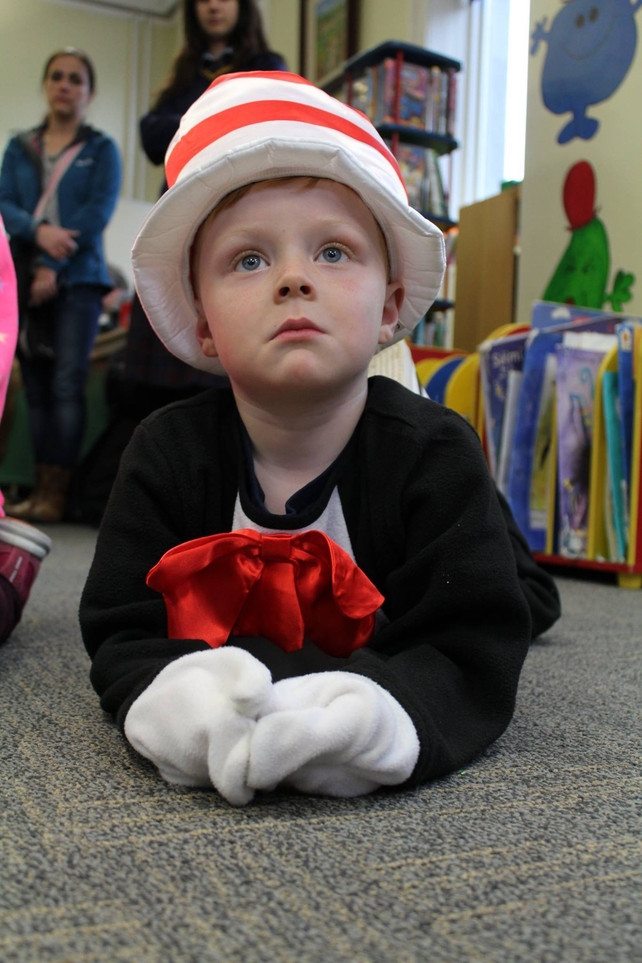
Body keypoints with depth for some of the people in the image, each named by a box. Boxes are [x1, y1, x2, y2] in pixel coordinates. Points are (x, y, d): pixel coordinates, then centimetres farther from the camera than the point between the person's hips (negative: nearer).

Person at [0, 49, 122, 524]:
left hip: (77, 279, -3)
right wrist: (39, 231, -17)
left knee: (67, 384, -12)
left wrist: (54, 268, -14)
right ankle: (41, 487, 5)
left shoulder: (101, 149, 8)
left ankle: (58, 492, -12)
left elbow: (99, 212, -6)